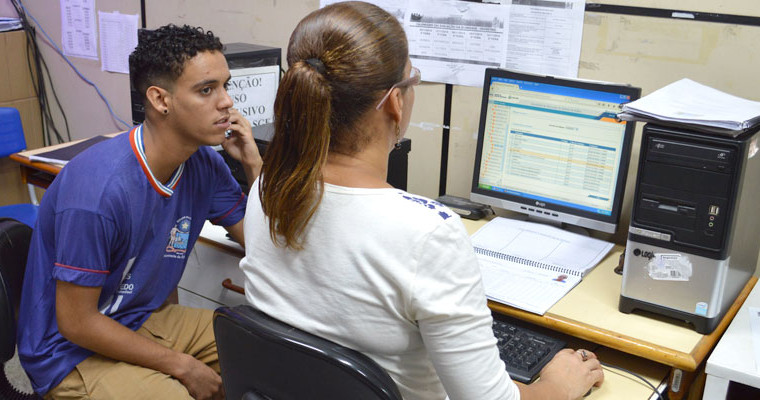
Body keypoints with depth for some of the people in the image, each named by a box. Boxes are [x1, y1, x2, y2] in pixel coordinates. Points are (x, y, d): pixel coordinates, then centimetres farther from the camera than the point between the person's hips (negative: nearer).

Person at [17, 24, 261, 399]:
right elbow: (76, 323, -21)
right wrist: (183, 366, -15)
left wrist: (254, 165, -14)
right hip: (75, 352, -6)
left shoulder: (205, 163, -7)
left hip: (149, 320, 7)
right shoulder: (99, 188, -28)